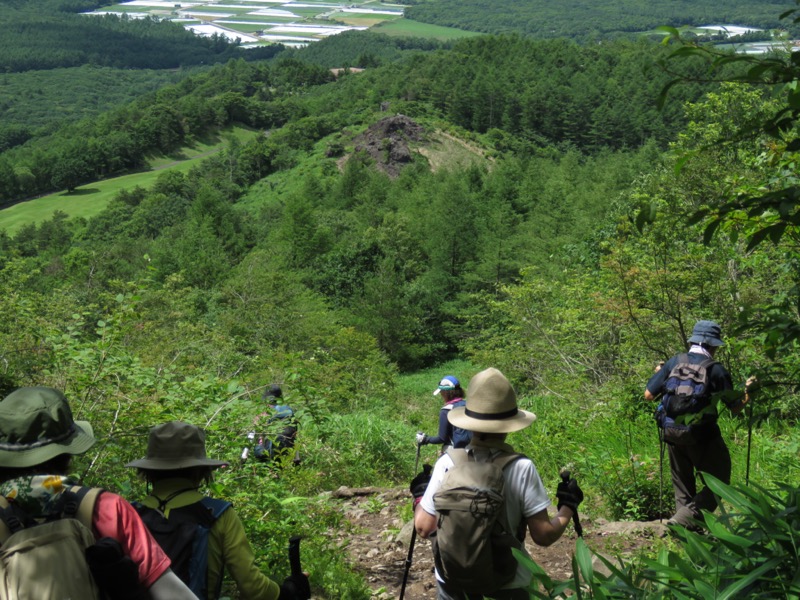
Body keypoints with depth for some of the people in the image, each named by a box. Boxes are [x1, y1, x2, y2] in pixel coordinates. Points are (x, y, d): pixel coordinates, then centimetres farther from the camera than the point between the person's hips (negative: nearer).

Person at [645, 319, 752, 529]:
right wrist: (747, 391, 18)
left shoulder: (673, 362, 2)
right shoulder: (716, 370, -7)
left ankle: (683, 517, 18)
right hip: (702, 436, -5)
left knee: (682, 485, 20)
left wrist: (658, 374, 20)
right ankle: (685, 518, -8)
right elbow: (736, 408, -1)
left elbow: (649, 395, 3)